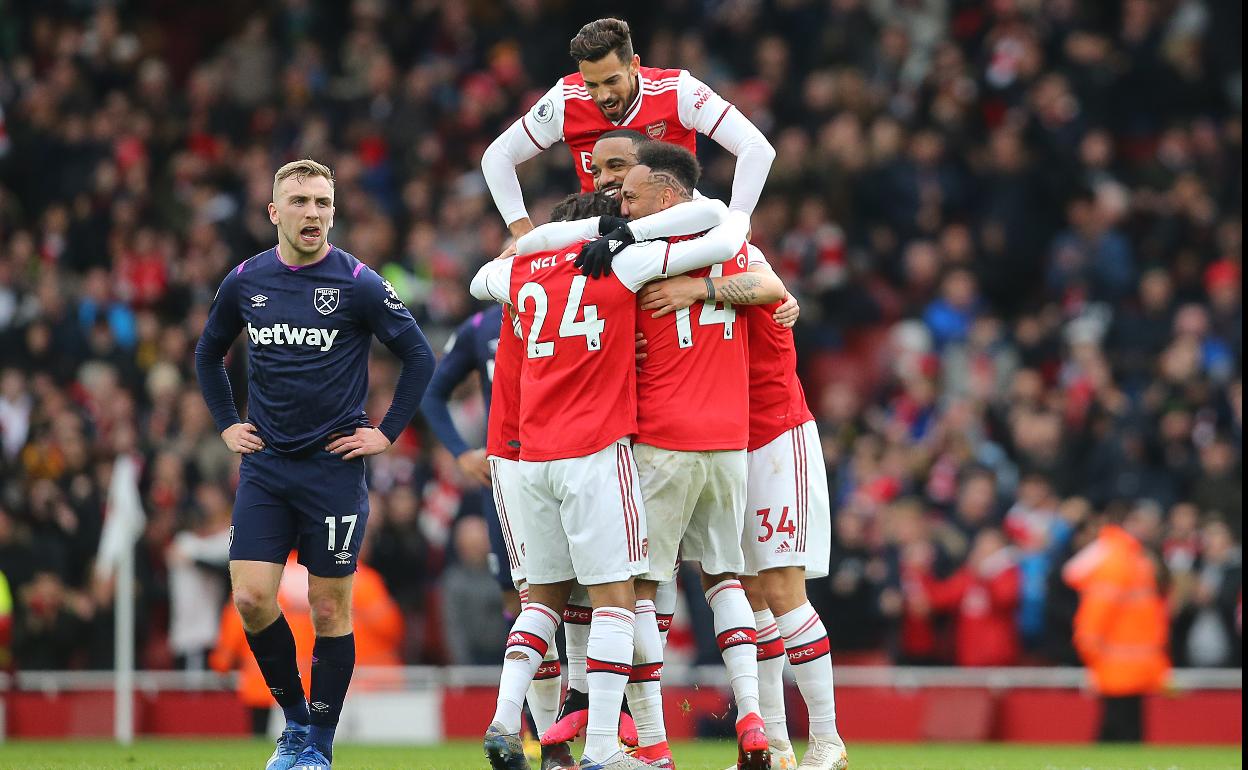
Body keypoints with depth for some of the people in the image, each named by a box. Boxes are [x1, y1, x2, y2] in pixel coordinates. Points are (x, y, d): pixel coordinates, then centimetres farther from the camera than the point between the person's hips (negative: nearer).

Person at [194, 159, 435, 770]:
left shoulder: (357, 284, -6)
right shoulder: (245, 282, 5)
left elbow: (419, 357, 0)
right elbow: (208, 354, 22)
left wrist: (386, 433, -2)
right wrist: (226, 425, 14)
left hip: (334, 467, -3)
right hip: (265, 466, 3)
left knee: (330, 610, -1)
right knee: (251, 598, -7)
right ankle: (295, 719, 13)